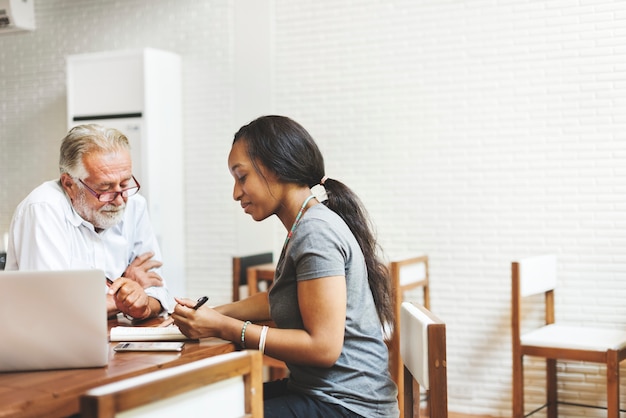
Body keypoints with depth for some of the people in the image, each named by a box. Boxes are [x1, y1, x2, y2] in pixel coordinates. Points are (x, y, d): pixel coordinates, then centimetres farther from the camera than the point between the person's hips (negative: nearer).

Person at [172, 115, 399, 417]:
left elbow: (324, 346, -23)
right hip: (316, 390, 9)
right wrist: (212, 313, 10)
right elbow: (280, 299, 25)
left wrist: (224, 328, -18)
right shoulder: (303, 227, 11)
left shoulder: (316, 232, -19)